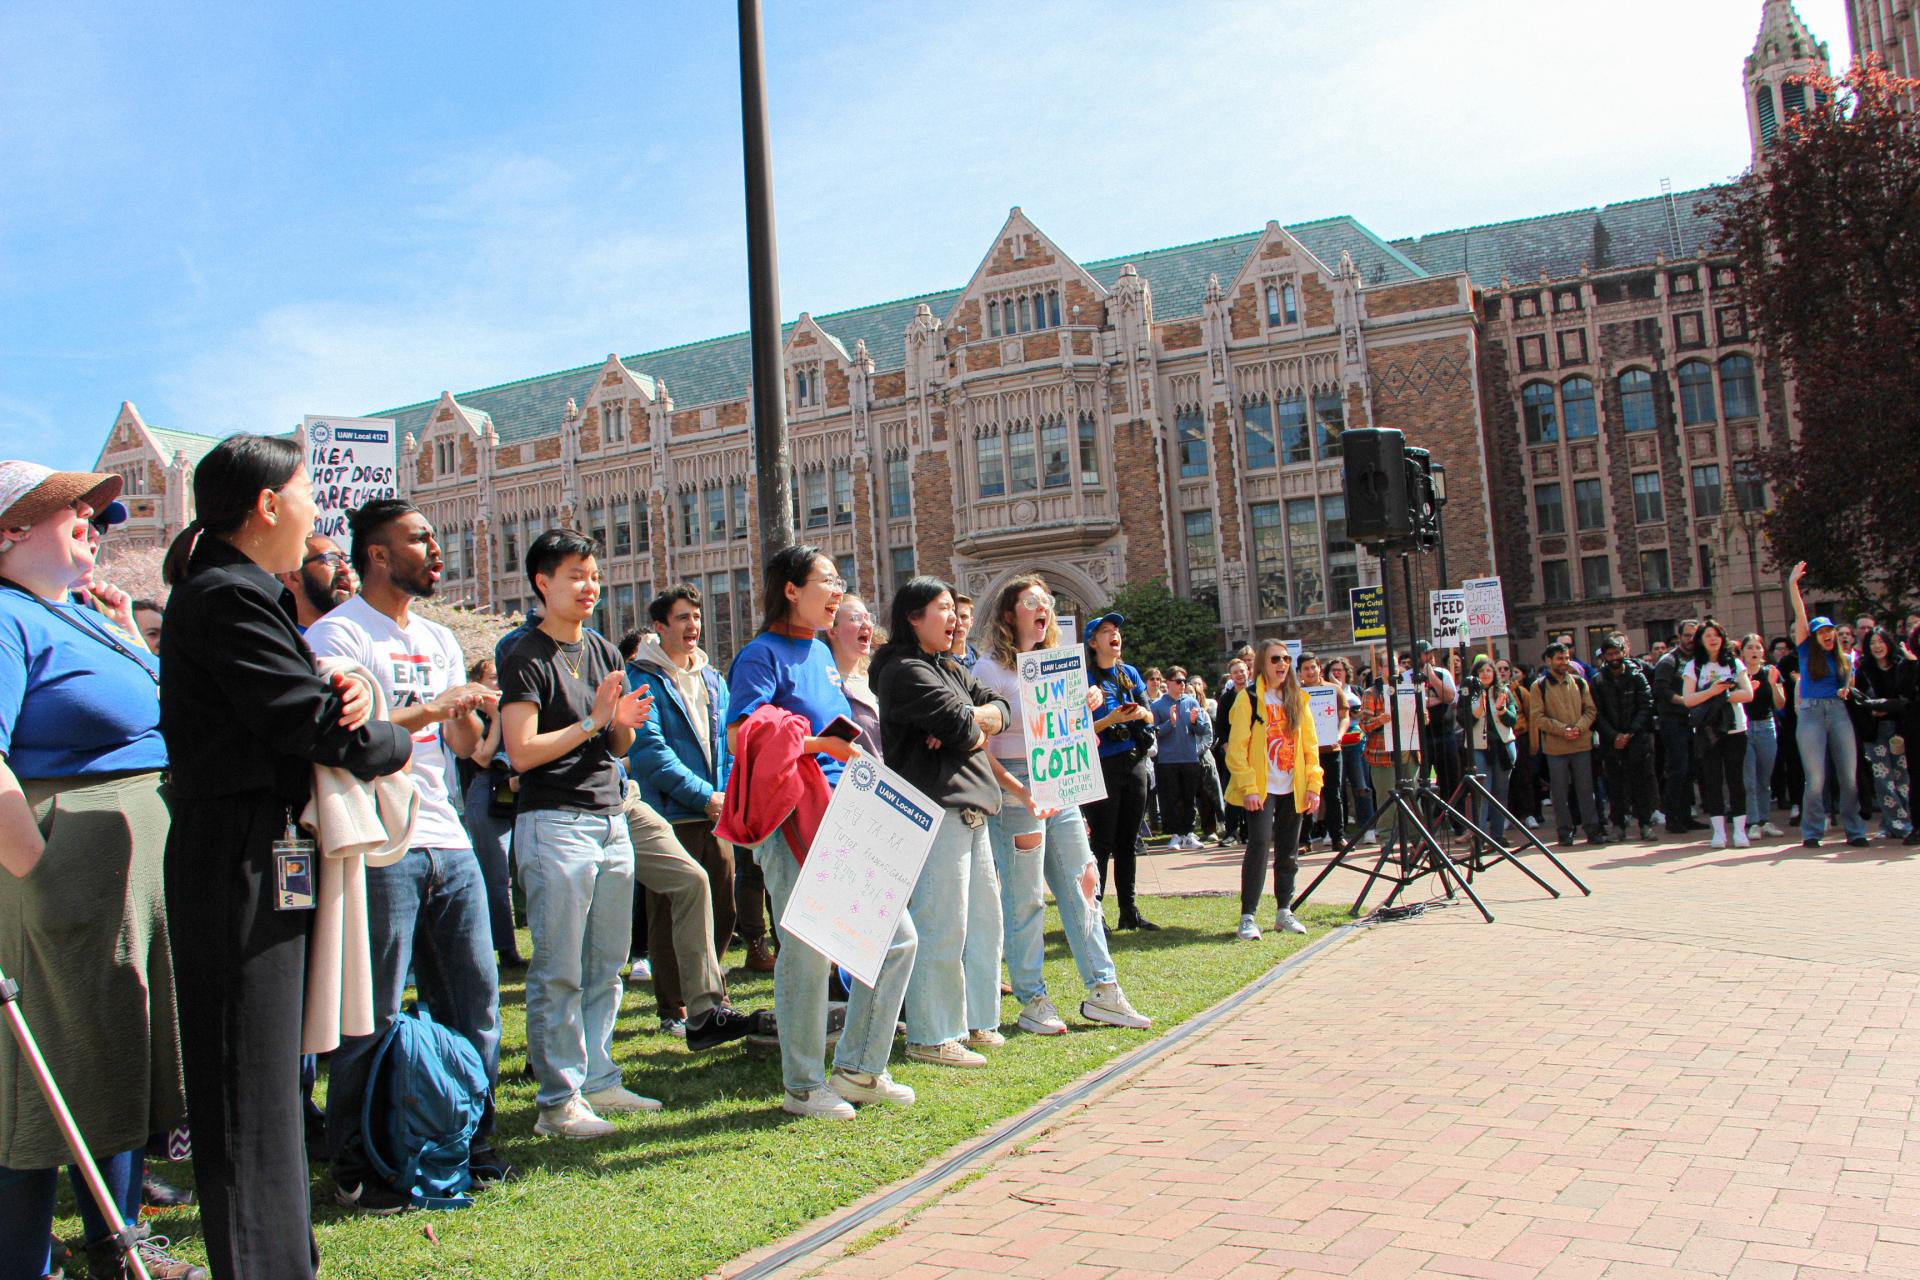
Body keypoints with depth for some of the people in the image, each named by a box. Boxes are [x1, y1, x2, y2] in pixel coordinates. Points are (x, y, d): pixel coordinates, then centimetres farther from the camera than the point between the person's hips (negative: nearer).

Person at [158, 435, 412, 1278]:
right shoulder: (228, 596, -15)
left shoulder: (232, 593, 17)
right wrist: (393, 744, -1)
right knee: (250, 1082, -3)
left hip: (258, 857, 11)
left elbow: (295, 701, 16)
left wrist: (344, 696, -6)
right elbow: (308, 723, -19)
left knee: (271, 1072, 17)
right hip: (241, 857, -11)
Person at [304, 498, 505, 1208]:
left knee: (475, 1000, 11)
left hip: (448, 841, 7)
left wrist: (468, 711, -3)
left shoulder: (439, 639, 19)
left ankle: (469, 1142, 25)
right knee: (373, 1016, -1)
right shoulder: (337, 634, -5)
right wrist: (427, 709, -14)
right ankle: (354, 1166, 13)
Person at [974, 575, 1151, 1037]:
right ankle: (1033, 1002, 10)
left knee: (1081, 885, 7)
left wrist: (1086, 709, 3)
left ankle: (1102, 992, 14)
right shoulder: (991, 668, -7)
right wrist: (1018, 791, -24)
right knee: (1025, 899, -1)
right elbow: (978, 747, -14)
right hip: (1015, 790, -7)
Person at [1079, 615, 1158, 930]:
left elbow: (1151, 716, 13)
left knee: (1128, 842, 11)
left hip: (1134, 763, 6)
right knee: (1102, 842, -4)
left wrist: (1142, 713, -9)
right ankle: (1094, 912, 2)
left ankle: (1129, 911, 19)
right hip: (1103, 767, -6)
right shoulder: (1084, 678, -7)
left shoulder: (1130, 674, 11)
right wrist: (1111, 720, -24)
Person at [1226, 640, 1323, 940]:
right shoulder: (1250, 698, -5)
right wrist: (1248, 788, -16)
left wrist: (1313, 785, 3)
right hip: (1261, 789, -5)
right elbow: (1236, 748, -9)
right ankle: (1248, 917, -12)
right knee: (1259, 844, -16)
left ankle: (1284, 912, 23)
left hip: (1292, 790, 5)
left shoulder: (1297, 698, 11)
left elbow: (1310, 745, 12)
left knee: (1289, 851, 10)